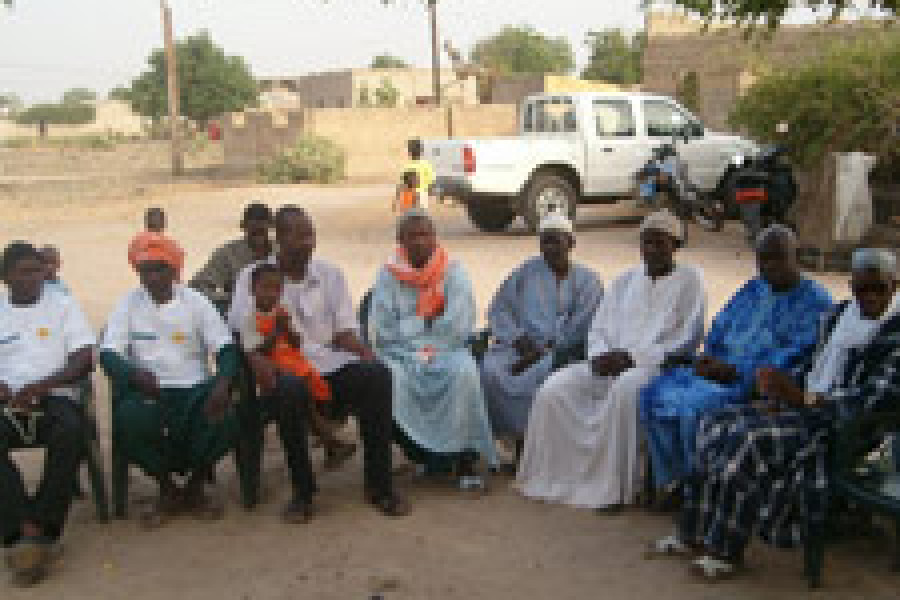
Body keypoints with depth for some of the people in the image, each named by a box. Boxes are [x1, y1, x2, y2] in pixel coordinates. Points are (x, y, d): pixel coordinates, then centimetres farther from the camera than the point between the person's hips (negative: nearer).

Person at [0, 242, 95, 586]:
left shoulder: (63, 306, 12)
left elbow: (84, 360, 1)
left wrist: (40, 386, -13)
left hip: (54, 397, -1)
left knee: (70, 431, -35)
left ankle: (36, 531, -32)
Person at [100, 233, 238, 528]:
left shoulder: (195, 301, 5)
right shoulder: (129, 304, 7)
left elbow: (227, 347, -4)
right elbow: (108, 354, -3)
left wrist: (222, 382, -26)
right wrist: (135, 372, -27)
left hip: (193, 387, 0)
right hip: (148, 390, 0)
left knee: (225, 418, -30)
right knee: (129, 421, -32)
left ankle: (195, 486, 2)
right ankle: (167, 489, -3)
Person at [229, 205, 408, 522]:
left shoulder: (330, 274, 15)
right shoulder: (253, 276, 7)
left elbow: (345, 330, 11)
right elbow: (240, 329, -2)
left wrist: (365, 352, -11)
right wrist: (258, 358, -22)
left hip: (330, 361, 3)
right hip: (284, 366, -3)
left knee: (378, 375, -27)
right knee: (288, 390, -38)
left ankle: (379, 484, -16)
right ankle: (302, 492, -19)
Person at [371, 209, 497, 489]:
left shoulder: (453, 272, 5)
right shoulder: (388, 276, 8)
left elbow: (458, 328, -6)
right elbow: (383, 331, -2)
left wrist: (411, 325, -4)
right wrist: (431, 321, -8)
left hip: (446, 350, 0)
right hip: (401, 352, 1)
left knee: (465, 373, -32)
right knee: (394, 379, -32)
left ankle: (465, 458, -24)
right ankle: (423, 453, -15)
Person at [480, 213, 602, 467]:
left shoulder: (586, 280, 9)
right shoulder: (527, 272, 20)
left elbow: (579, 328, -4)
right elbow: (498, 308, 12)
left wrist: (541, 351, -16)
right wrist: (518, 339, -7)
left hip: (561, 351, -3)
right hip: (520, 347, 3)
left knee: (535, 377, -37)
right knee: (489, 371, -28)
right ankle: (518, 438, -18)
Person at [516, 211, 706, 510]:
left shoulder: (689, 281, 5)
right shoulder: (626, 280, 22)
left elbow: (686, 340, -6)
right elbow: (599, 327, 18)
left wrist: (632, 357, -15)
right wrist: (601, 356, -6)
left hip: (656, 364, -6)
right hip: (610, 363, 6)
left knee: (624, 390, -39)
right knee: (554, 390, -17)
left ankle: (612, 488, -31)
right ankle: (553, 476, -8)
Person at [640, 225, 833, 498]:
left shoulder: (816, 301, -5)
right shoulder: (753, 289, 20)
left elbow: (795, 356, -16)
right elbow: (719, 328, 21)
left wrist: (735, 372, -22)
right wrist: (709, 358, -2)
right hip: (718, 369, 8)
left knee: (693, 408, -31)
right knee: (653, 395, -12)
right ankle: (673, 480, -3)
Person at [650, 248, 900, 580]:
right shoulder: (839, 314, 14)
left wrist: (805, 399, -22)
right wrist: (785, 387, -2)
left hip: (841, 423, -8)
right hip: (803, 404, 8)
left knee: (755, 441, -29)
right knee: (717, 425, -9)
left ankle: (727, 549, -17)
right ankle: (694, 531, -6)